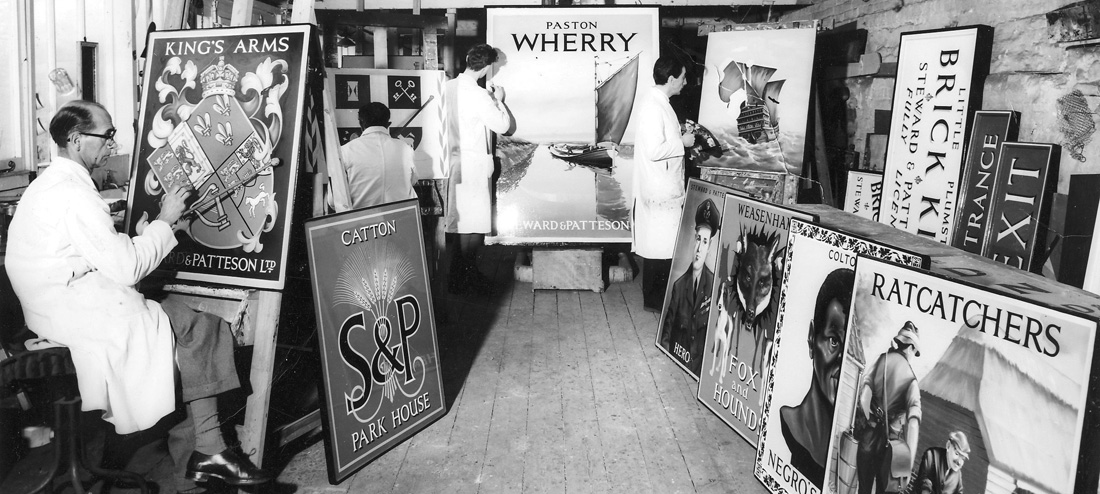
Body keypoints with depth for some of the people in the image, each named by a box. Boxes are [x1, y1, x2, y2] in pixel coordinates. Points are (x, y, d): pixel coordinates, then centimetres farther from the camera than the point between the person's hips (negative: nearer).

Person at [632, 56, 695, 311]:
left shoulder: (656, 101, 11)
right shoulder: (653, 106, -20)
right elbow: (654, 151, -26)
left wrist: (681, 134, 11)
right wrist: (682, 142, -14)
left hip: (666, 187, 10)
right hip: (660, 191, -10)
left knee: (665, 244, 16)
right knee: (660, 245, -1)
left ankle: (659, 296, 26)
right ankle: (653, 300, 11)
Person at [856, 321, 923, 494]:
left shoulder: (881, 360, 2)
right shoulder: (910, 377, -2)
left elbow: (864, 397, -9)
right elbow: (913, 419, -13)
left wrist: (869, 420, 4)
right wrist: (910, 456, -15)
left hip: (869, 435, 1)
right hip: (890, 441, -1)